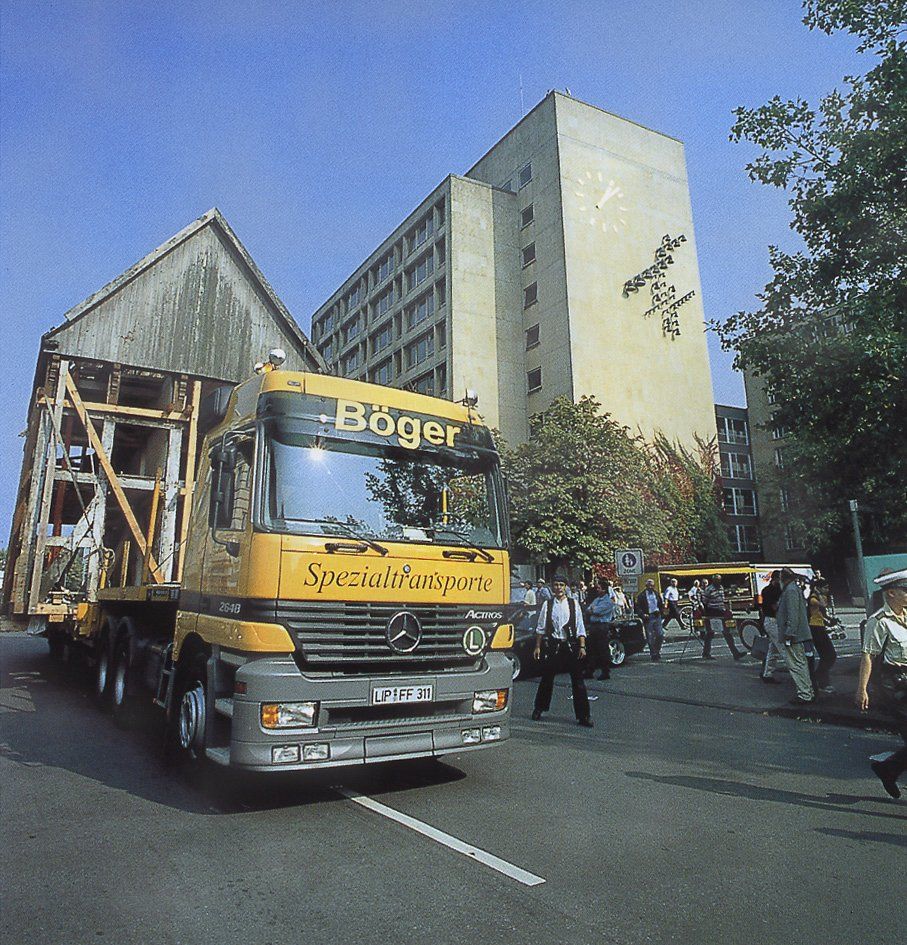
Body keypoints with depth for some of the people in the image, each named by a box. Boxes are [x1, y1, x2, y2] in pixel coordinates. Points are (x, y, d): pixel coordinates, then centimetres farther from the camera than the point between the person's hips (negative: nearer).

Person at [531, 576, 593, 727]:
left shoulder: (574, 604, 3)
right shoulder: (547, 605, 2)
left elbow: (580, 628, 3)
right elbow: (541, 628, 7)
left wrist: (582, 647, -4)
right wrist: (537, 647, 5)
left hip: (571, 646, 0)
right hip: (553, 646, 0)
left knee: (578, 681, 1)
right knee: (547, 679, 11)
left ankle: (583, 716, 9)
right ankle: (539, 709, 29)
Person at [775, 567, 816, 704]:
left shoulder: (790, 590, -17)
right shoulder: (795, 589, 16)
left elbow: (793, 615, -22)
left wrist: (789, 634, -22)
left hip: (793, 636, -11)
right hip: (799, 634, 11)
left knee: (796, 665, -6)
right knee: (801, 664, 17)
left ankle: (805, 695, -3)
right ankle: (809, 692, 25)